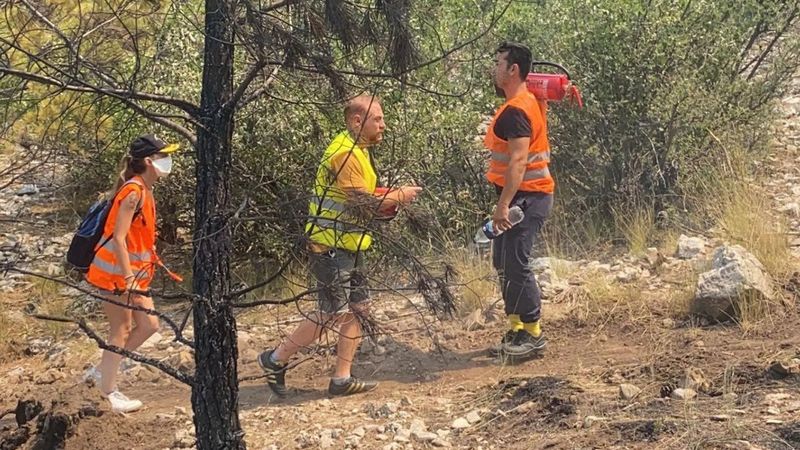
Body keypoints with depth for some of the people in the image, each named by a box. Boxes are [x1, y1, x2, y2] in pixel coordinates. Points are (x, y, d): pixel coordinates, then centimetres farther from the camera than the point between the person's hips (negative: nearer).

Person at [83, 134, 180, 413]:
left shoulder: (144, 190, 7)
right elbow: (118, 238, -25)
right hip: (115, 273, -9)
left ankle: (102, 371, 22)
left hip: (133, 273, 9)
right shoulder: (134, 192, -21)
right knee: (122, 331, 0)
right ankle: (108, 393, 12)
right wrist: (130, 280, -27)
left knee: (148, 325, 11)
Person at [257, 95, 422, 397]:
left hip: (347, 247, 11)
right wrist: (400, 196, -8)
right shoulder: (345, 153, -18)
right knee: (332, 313, -8)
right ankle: (276, 359, 5)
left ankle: (342, 378, 12)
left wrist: (393, 199, 3)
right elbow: (365, 203, -22)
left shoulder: (356, 151, 15)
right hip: (332, 247, -11)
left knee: (358, 309, 9)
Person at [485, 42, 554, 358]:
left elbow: (519, 159, -26)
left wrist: (504, 204, -29)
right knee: (503, 264, 13)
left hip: (525, 198, -11)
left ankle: (533, 334, -1)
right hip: (522, 197, 11)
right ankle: (516, 330, 19)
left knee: (515, 265, -9)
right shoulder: (529, 101, 14)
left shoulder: (515, 110, -18)